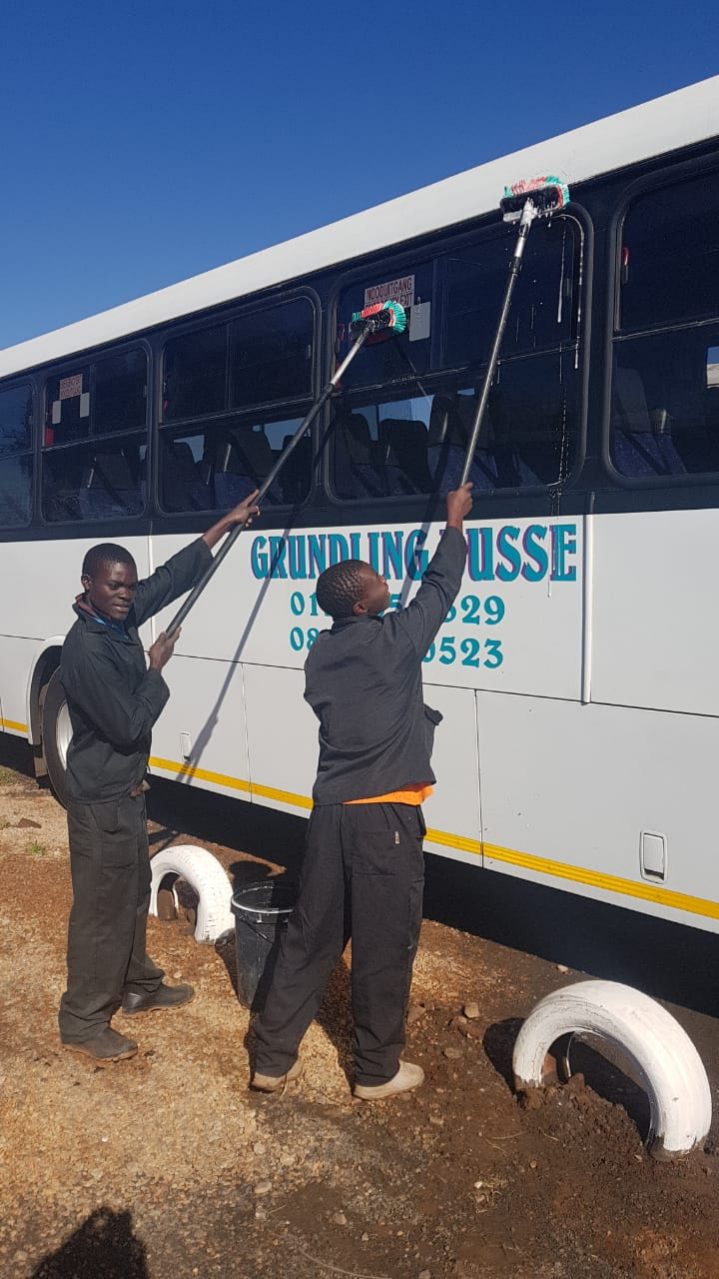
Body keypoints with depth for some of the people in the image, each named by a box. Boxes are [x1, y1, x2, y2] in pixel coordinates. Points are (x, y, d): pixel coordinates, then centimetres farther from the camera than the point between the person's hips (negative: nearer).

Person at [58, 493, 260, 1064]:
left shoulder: (122, 618, -1)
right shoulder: (86, 649, -26)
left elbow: (172, 578, 9)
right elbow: (130, 726, -26)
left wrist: (224, 525, 8)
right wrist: (156, 669, -14)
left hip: (127, 790, 9)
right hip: (102, 800, -9)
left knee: (133, 893, 22)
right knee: (101, 908, 3)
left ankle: (138, 986, 40)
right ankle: (83, 1022, 18)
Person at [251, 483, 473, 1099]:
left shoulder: (320, 655, 8)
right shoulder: (394, 639, -9)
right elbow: (439, 587, 5)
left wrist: (417, 713, 26)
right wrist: (454, 523, 17)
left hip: (331, 810, 7)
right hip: (385, 815, -6)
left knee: (310, 935, 15)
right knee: (384, 946, 8)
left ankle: (273, 1058, 24)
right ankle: (378, 1071, 23)